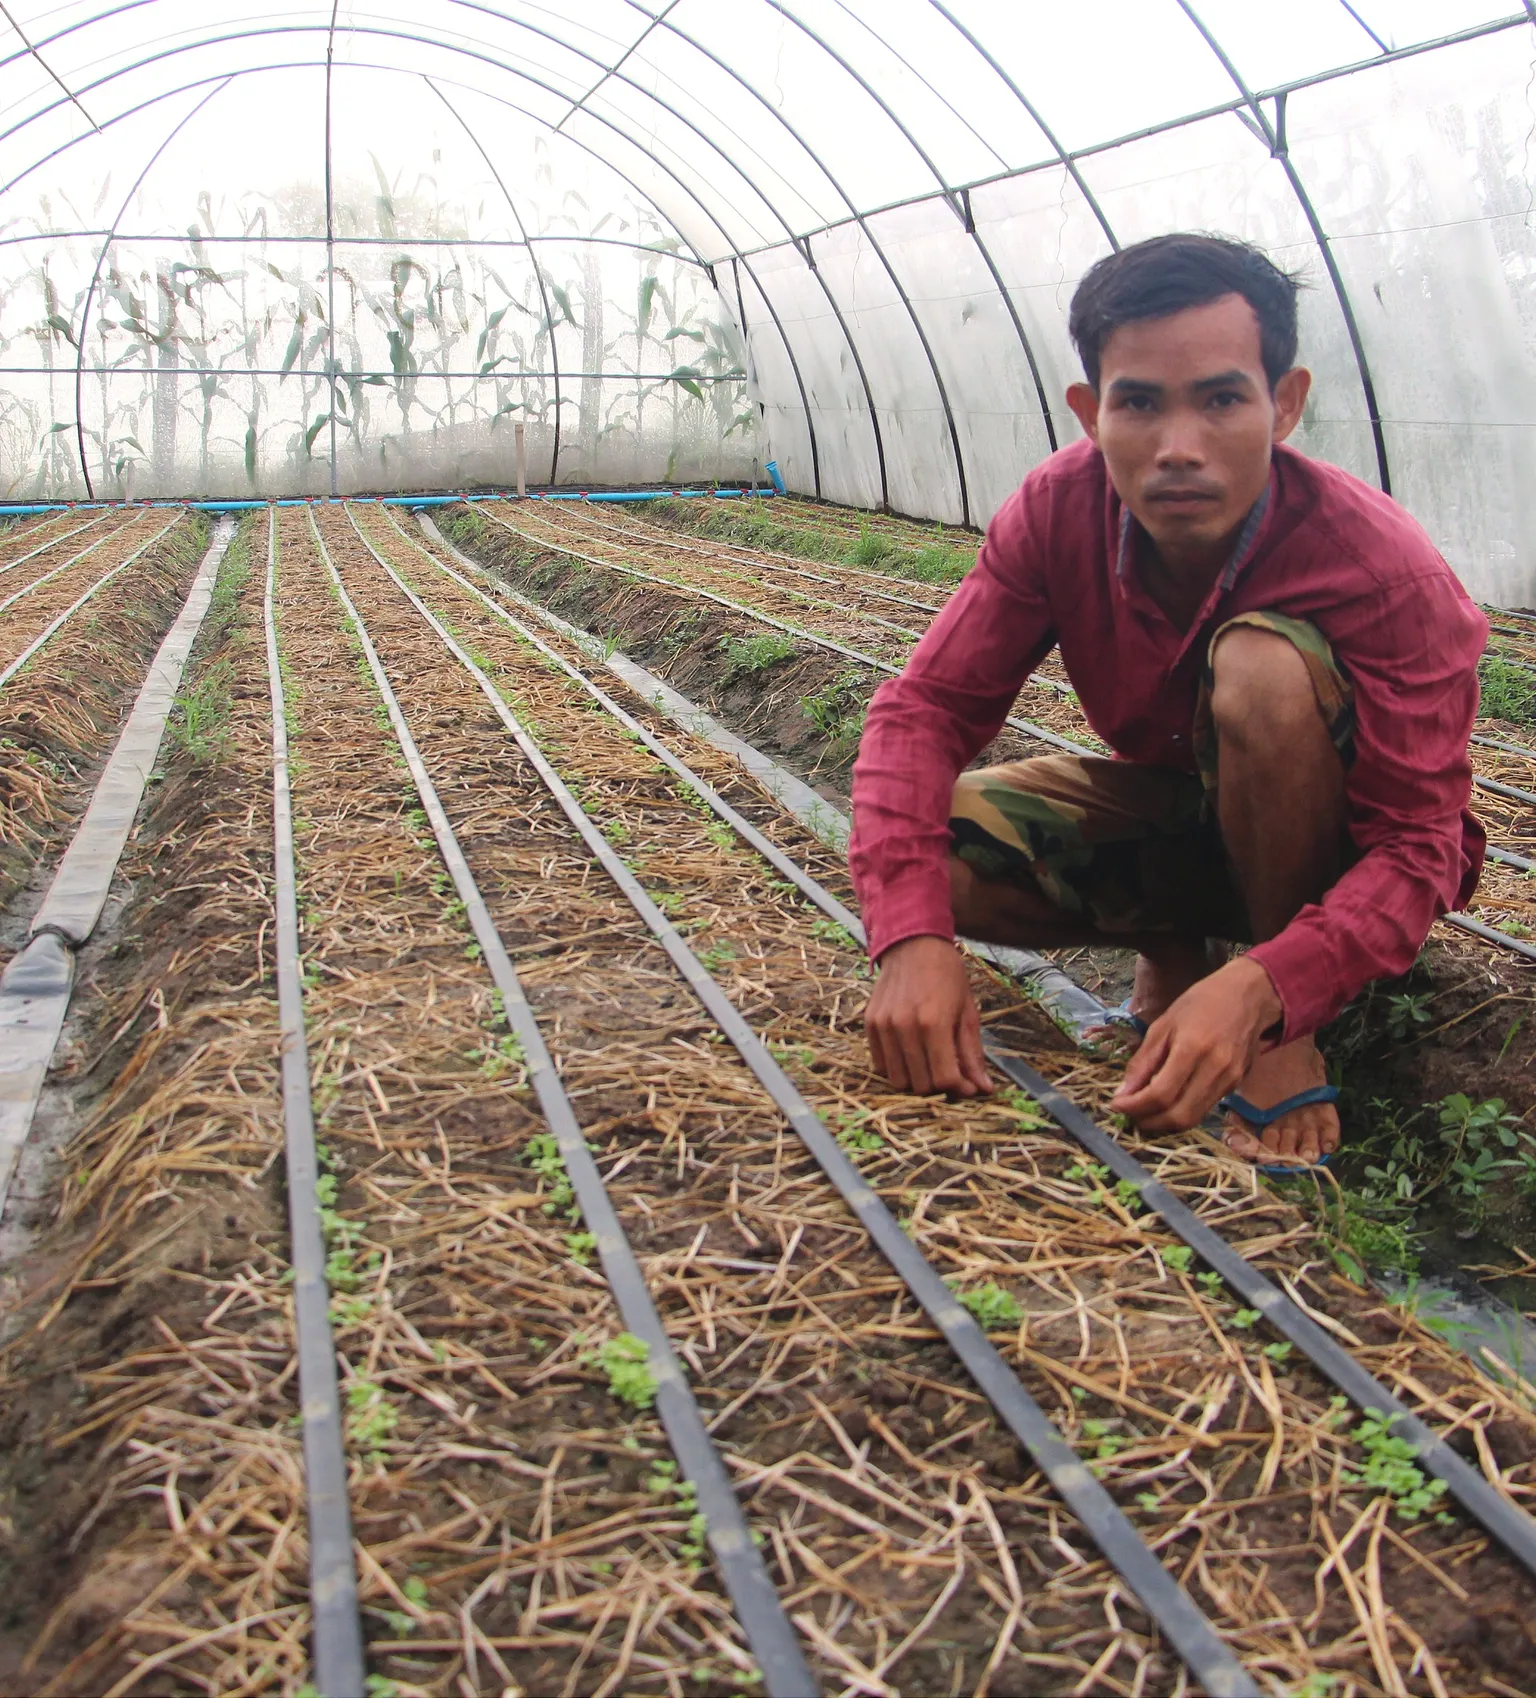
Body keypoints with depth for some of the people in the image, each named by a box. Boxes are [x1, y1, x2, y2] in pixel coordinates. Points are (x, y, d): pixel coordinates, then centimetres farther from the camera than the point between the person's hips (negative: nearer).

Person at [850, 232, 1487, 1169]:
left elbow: (1414, 847, -31)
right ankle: (1176, 950, 3)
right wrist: (914, 935, -37)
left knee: (1260, 664, -36)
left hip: (1337, 854, -3)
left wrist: (1260, 991, -49)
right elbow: (926, 706, -21)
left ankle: (1290, 1029, -16)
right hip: (1168, 812, 4)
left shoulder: (1387, 574, -30)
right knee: (927, 845, -22)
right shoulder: (1058, 510, -20)